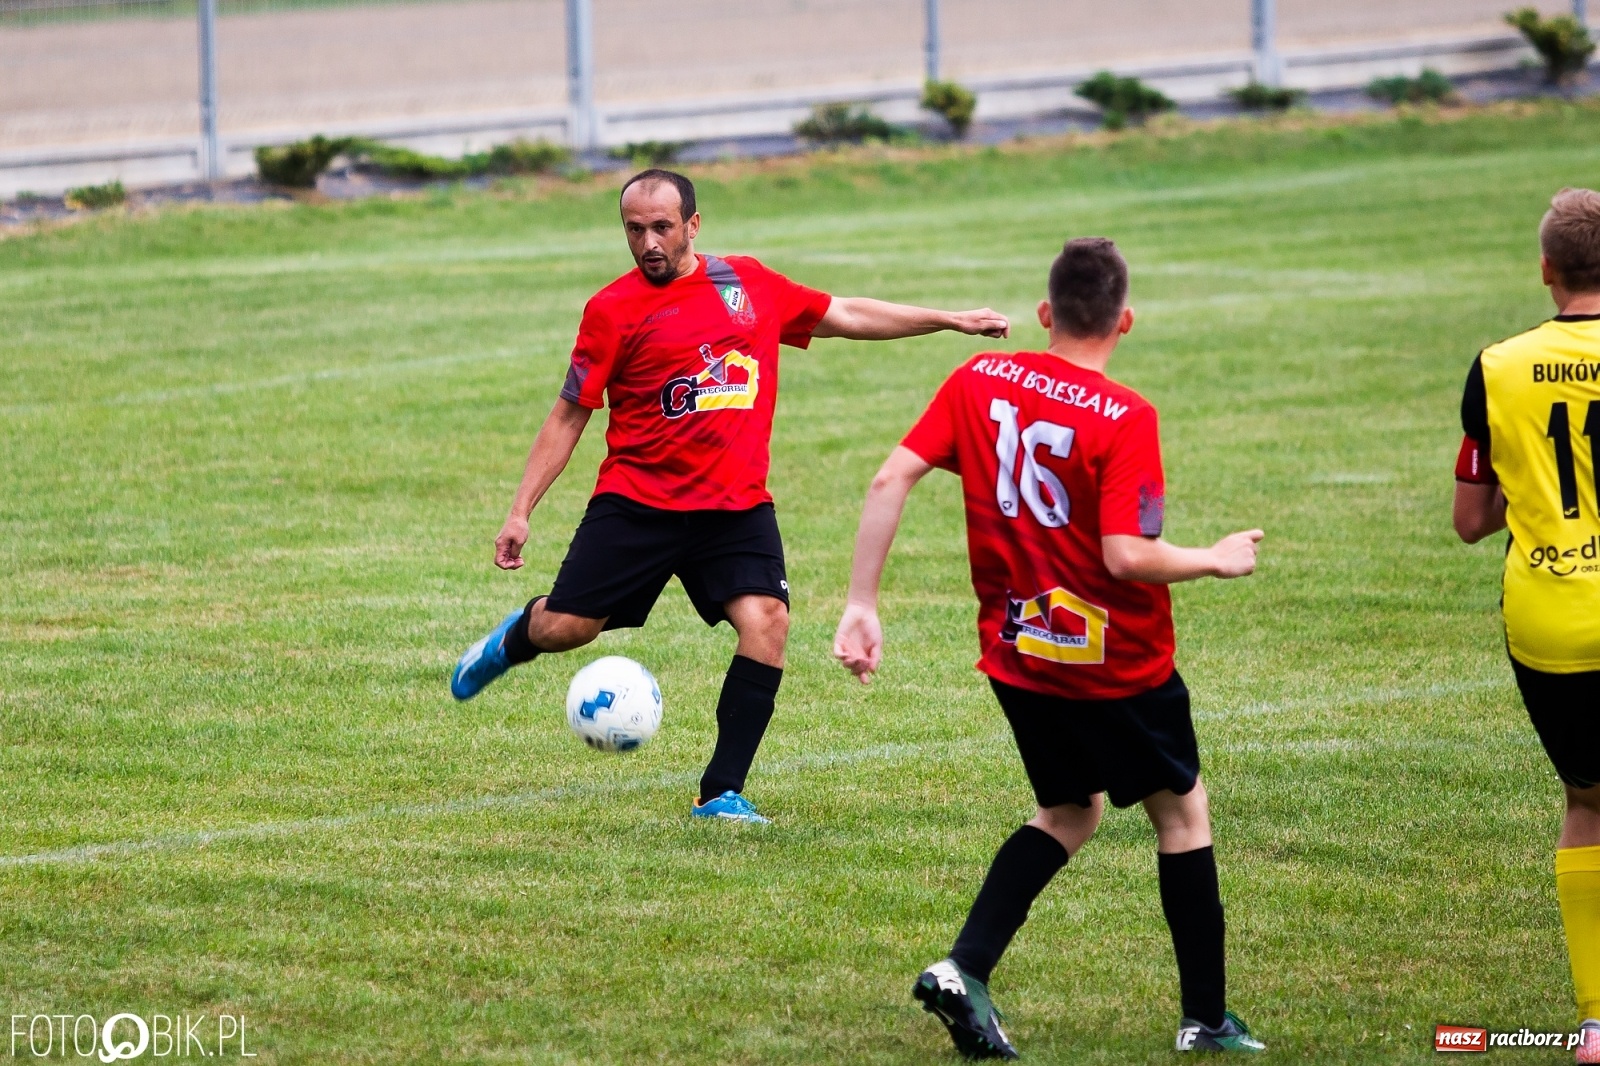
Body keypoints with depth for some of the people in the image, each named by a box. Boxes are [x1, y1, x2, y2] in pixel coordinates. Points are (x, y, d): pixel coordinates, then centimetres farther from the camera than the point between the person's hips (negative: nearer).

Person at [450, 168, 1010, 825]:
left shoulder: (750, 284, 7)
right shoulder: (614, 309, -3)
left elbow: (847, 316, 20)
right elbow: (569, 415, 2)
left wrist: (951, 321, 19)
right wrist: (521, 512, -3)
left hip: (737, 507, 2)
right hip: (636, 504, -2)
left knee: (767, 622, -18)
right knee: (563, 629, -3)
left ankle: (722, 794, -10)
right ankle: (513, 640, 37)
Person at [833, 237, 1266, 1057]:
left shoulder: (978, 381, -3)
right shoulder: (1123, 418, -19)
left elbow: (891, 480, -8)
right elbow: (1126, 556, -26)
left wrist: (862, 605, -4)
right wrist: (1217, 561, -8)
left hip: (1015, 655, 5)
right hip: (1117, 662, -5)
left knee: (1071, 812, 24)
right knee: (1181, 811, 15)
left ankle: (962, 971, 5)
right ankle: (1206, 1021, 20)